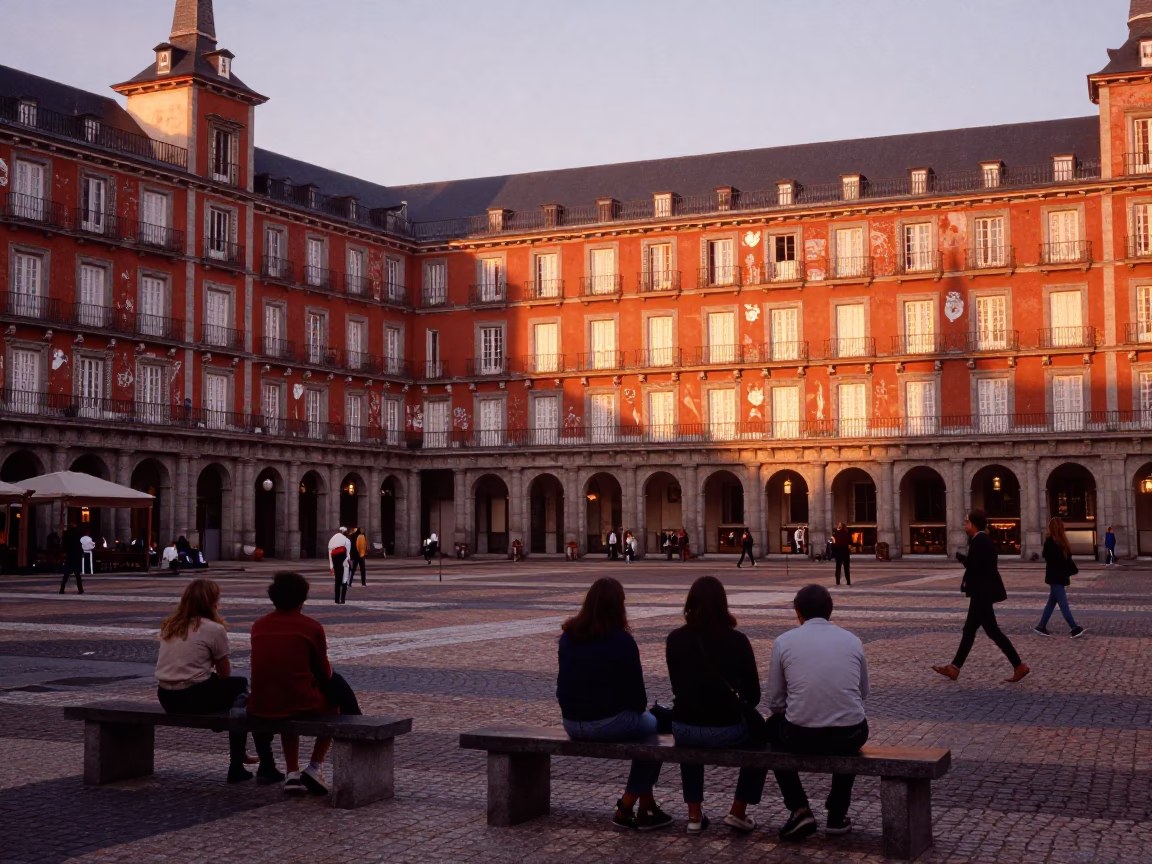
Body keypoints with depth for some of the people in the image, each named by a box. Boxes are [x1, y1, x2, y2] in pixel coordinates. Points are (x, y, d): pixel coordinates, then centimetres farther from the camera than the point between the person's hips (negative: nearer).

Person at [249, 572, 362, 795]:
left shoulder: (258, 625, 6)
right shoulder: (311, 627, -5)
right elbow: (325, 674, 4)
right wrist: (328, 668, 27)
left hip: (260, 708, 3)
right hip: (301, 706, -3)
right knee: (334, 703, 28)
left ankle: (292, 773, 27)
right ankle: (315, 767, 17)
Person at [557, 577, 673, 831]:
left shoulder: (568, 636, 3)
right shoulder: (622, 641, -15)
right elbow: (636, 688, -8)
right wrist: (639, 707, 13)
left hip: (572, 724, 7)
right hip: (608, 723, -7)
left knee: (643, 723, 28)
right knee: (650, 725, 22)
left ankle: (647, 808, 28)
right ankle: (625, 810, 18)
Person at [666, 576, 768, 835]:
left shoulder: (675, 639, -2)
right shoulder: (737, 640, -8)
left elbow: (677, 686, 10)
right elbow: (753, 696, -2)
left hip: (683, 729, 3)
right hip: (725, 730, -2)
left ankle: (694, 815, 32)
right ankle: (738, 813, 22)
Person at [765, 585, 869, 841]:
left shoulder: (784, 641, 1)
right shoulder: (852, 640, 7)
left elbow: (775, 702, 5)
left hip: (801, 736, -2)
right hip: (851, 736, 2)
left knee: (774, 726, 33)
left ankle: (800, 810, 20)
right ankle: (837, 815, 35)